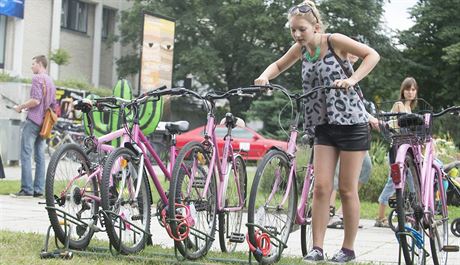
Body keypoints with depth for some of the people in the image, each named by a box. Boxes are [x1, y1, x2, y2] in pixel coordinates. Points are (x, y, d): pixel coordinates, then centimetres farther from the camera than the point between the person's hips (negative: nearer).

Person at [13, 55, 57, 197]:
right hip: (43, 123, 9)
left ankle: (27, 188, -12)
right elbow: (53, 105, 21)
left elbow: (36, 100, -19)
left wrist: (21, 106, -7)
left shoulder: (37, 78, -8)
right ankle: (39, 189, 5)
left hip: (33, 120, -9)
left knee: (26, 155, -7)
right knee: (40, 156, 7)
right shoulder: (51, 82, 19)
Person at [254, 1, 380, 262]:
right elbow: (279, 65, 20)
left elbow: (372, 55, -14)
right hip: (324, 125, 5)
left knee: (347, 190, 0)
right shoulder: (301, 48, 4)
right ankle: (317, 248, 0)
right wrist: (265, 76, -1)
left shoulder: (334, 41, -11)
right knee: (321, 187, -3)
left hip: (351, 123, -5)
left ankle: (348, 249, 11)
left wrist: (352, 79, -27)